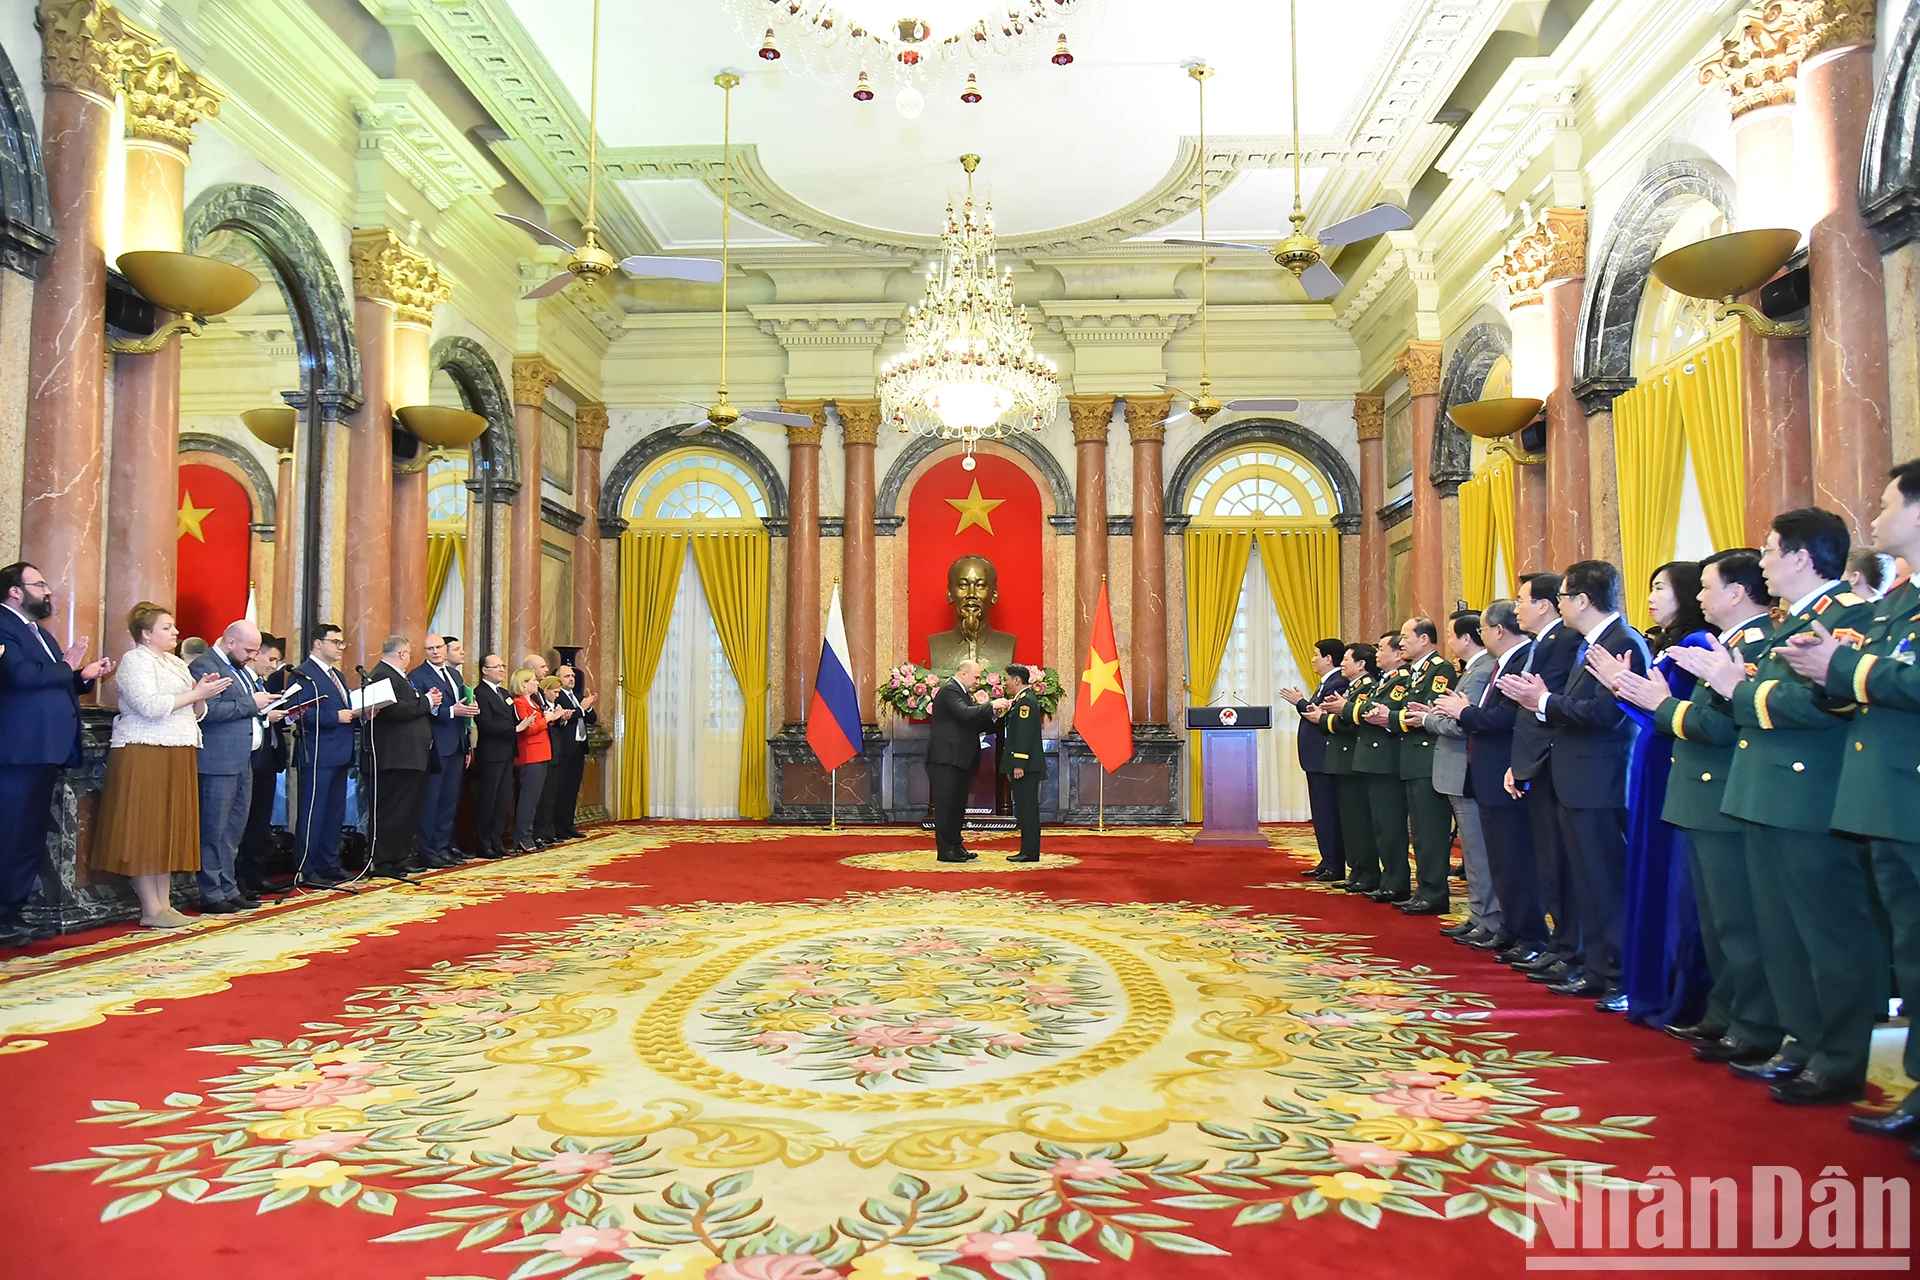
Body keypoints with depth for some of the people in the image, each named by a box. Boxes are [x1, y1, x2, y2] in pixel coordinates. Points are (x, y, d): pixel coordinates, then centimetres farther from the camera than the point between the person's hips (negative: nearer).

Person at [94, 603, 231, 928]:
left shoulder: (176, 663, 19)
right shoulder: (136, 660, -5)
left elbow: (194, 714, 19)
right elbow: (149, 706, -19)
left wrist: (202, 695, 0)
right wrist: (195, 694, -17)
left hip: (176, 758, 8)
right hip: (145, 755, -8)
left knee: (170, 830, 8)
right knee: (145, 831, -4)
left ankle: (164, 904, 11)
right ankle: (151, 910, -2)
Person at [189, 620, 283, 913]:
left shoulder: (240, 667, 19)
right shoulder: (204, 666, -11)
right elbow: (209, 711, -22)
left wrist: (265, 714, 10)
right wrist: (251, 703, -17)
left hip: (242, 761, 10)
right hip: (219, 763, -10)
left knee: (234, 831, 14)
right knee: (215, 831, -3)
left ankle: (229, 890, 21)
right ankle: (211, 896, 3)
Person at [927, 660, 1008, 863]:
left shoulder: (963, 692, 18)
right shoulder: (949, 690, -12)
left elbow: (974, 724, 17)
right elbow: (964, 713, -28)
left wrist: (992, 716, 2)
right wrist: (991, 706, -22)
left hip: (960, 759, 10)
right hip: (946, 758, -10)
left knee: (958, 804, 13)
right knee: (945, 804, -5)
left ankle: (955, 846, 21)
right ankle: (945, 850, -1)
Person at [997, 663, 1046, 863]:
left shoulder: (1026, 701, -14)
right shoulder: (1021, 700, 18)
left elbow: (1024, 734, -21)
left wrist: (1019, 764, -22)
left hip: (1026, 765, -10)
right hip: (1024, 764, 10)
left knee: (1027, 808, -7)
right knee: (1025, 809, 11)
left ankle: (1030, 852, -4)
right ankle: (1028, 850, 15)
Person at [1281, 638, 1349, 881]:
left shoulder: (1337, 683, -16)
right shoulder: (1326, 683, 17)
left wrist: (1300, 703, -14)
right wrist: (1301, 703, 4)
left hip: (1325, 758, -11)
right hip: (1317, 758, 11)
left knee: (1328, 813, -6)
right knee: (1321, 813, 15)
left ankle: (1335, 867, -1)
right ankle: (1327, 863, 22)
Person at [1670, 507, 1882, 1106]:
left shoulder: (1849, 613, -13)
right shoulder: (1789, 621, 19)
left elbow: (1823, 701, -27)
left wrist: (1739, 689, -16)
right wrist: (1735, 680, -3)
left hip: (1812, 799, -10)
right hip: (1768, 795, 10)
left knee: (1833, 933, -1)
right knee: (1781, 933, 16)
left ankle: (1841, 1066, 8)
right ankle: (1802, 1044, 26)